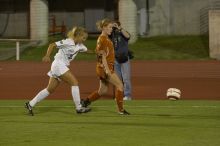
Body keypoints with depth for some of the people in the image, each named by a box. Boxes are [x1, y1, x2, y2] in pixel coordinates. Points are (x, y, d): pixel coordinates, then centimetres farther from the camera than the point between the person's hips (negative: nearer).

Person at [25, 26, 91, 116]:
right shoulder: (68, 42, -13)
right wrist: (47, 56, -28)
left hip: (62, 66, 9)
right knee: (74, 82, -13)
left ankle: (30, 104, 14)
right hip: (58, 64, -9)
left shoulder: (79, 46, 11)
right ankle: (78, 108, -11)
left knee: (50, 89, 9)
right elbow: (52, 45, -15)